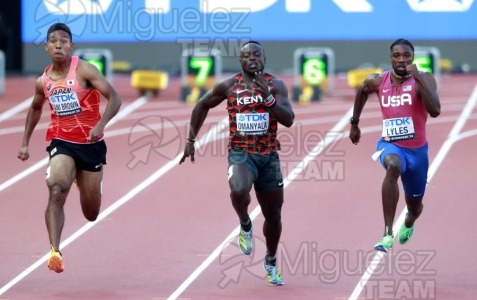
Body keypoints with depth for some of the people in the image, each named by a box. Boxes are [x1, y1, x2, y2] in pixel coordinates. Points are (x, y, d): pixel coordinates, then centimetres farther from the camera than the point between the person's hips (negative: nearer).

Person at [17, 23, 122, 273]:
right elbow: (35, 109, 23)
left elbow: (114, 98, -19)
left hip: (91, 145, -1)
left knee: (91, 215, 11)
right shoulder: (43, 82, 1)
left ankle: (83, 182, 49)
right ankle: (55, 252, -37)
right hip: (62, 143, 1)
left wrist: (100, 125, -35)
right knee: (56, 190, -30)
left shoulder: (84, 71, -12)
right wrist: (25, 143, 19)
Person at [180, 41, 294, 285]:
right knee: (239, 190, -35)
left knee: (273, 216, 12)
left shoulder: (276, 85, -3)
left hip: (269, 156, 2)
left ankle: (271, 261, 37)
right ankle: (245, 225, -3)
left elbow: (288, 120, -14)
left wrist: (267, 96, -26)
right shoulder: (229, 86, -2)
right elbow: (203, 105, 13)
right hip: (240, 153, -2)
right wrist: (191, 140, 12)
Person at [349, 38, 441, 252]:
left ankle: (408, 223, 61)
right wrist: (354, 124, 23)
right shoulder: (378, 82, -5)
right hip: (390, 145, 0)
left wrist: (418, 79, -36)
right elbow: (362, 91, 19)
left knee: (414, 206, 18)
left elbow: (435, 111, -31)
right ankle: (388, 234, -43)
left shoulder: (424, 79, -15)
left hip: (416, 149, 0)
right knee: (393, 166, -39)